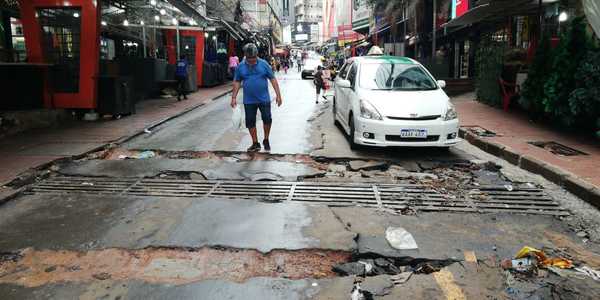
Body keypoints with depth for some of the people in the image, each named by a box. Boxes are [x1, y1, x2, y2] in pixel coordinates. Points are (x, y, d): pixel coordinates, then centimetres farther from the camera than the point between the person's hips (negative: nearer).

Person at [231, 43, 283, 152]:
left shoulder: (263, 64, -3)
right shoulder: (241, 66, 2)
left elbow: (273, 79, -1)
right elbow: (237, 82, 8)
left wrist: (278, 95, -5)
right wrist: (233, 97, 3)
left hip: (264, 99, -1)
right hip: (249, 101, 2)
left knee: (267, 119, -1)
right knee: (250, 122, 5)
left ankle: (266, 141, 22)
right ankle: (255, 143, 20)